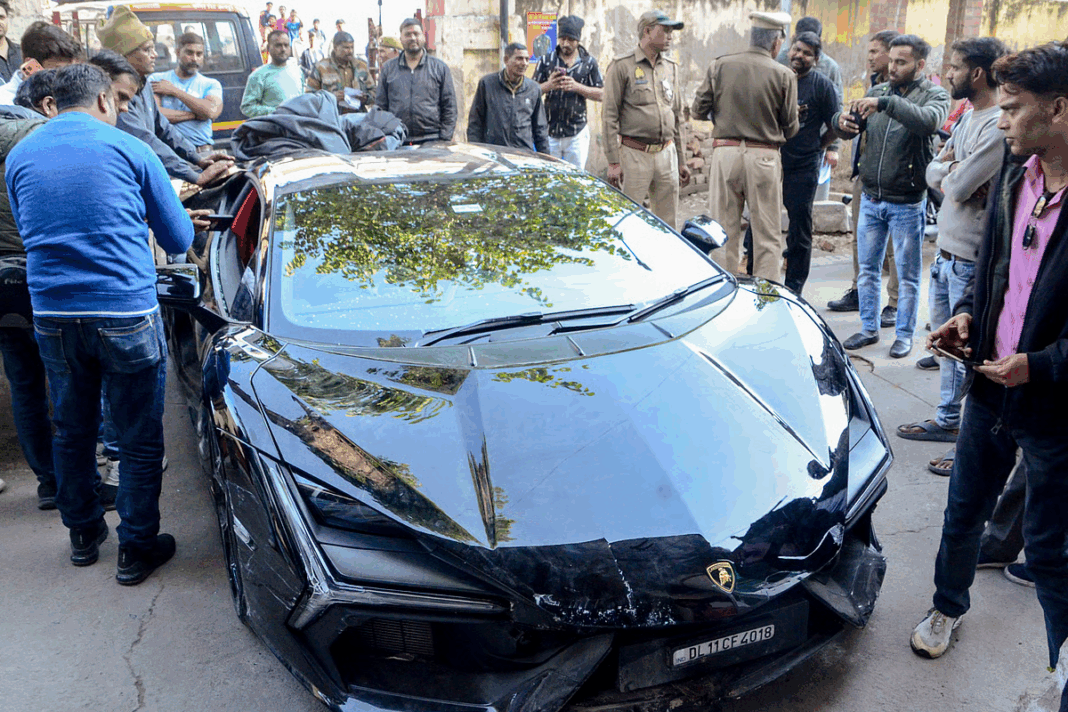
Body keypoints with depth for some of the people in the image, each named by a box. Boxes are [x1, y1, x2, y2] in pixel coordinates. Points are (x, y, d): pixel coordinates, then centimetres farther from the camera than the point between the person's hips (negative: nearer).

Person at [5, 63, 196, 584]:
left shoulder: (19, 156, 11)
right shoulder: (128, 149, -2)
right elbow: (179, 239, 4)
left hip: (51, 317, 5)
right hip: (126, 316, -4)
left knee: (71, 431, 19)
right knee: (140, 439, 7)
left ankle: (83, 535, 34)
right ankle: (137, 549, 15)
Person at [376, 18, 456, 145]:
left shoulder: (440, 68, 11)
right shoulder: (388, 68, 14)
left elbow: (449, 107, 8)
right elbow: (380, 105, 13)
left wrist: (445, 139, -2)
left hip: (432, 139, -1)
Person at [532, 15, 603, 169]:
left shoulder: (589, 62, 5)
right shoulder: (546, 61, 5)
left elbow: (601, 95, 3)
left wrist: (576, 87, -12)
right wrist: (548, 85, -15)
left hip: (577, 133, 0)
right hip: (550, 131, 0)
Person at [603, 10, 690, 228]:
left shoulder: (671, 67, 15)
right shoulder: (621, 66, -3)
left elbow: (677, 116, 19)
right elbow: (609, 115, -7)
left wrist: (681, 161, 16)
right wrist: (613, 161, -13)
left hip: (667, 154, 6)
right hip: (634, 155, -6)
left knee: (668, 222, 7)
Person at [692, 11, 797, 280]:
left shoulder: (720, 66, 2)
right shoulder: (784, 75, -2)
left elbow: (698, 110, 5)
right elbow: (790, 128, 1)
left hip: (725, 152, 2)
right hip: (764, 157, -2)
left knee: (723, 232, 8)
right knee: (767, 236, 5)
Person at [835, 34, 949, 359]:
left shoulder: (935, 95, -6)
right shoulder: (878, 91, 8)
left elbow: (928, 120, -28)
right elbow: (850, 126, 3)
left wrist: (885, 103, -37)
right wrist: (842, 120, -21)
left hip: (907, 203, -4)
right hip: (871, 198, 5)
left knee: (908, 275, 6)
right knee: (868, 268, 12)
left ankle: (904, 334, 19)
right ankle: (869, 328, 26)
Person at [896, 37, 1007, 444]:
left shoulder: (998, 126, -19)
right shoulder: (968, 118, 13)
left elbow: (958, 187, -23)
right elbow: (933, 172, 11)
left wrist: (949, 174, -2)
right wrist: (952, 176, -10)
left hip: (971, 258, -10)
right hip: (947, 248, 10)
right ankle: (948, 420, 33)